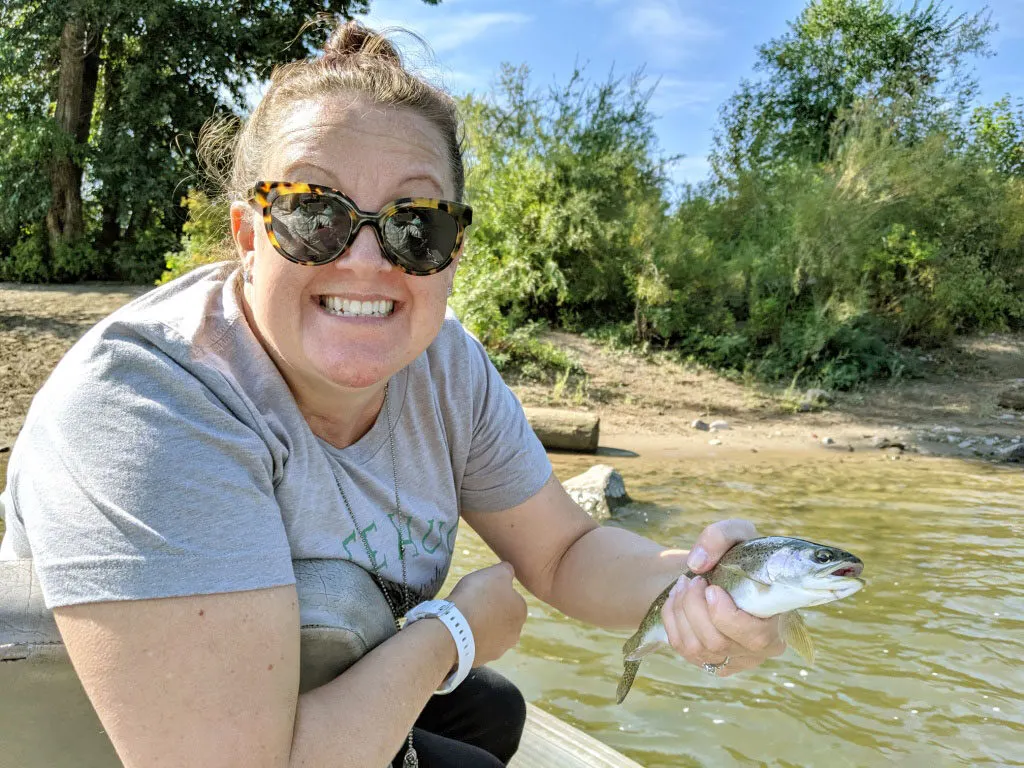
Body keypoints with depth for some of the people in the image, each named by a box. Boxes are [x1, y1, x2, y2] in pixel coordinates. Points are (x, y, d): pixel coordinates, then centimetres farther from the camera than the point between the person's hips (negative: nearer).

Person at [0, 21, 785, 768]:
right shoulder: (146, 404, -35)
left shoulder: (445, 362, -13)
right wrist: (454, 630, -23)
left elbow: (563, 551, -6)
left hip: (334, 700, 6)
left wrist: (683, 581, -28)